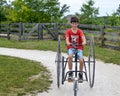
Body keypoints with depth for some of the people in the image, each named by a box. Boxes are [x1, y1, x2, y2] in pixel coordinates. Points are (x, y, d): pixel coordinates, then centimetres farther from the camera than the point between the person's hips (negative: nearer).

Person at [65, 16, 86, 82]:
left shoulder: (80, 31, -5)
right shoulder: (68, 31, -4)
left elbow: (83, 37, -23)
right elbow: (67, 39, -18)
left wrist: (84, 42, -46)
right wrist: (68, 43, -42)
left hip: (79, 48, 0)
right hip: (71, 47, 0)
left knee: (81, 60, -22)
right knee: (70, 56, -33)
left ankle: (80, 74, 5)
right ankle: (70, 73, -16)